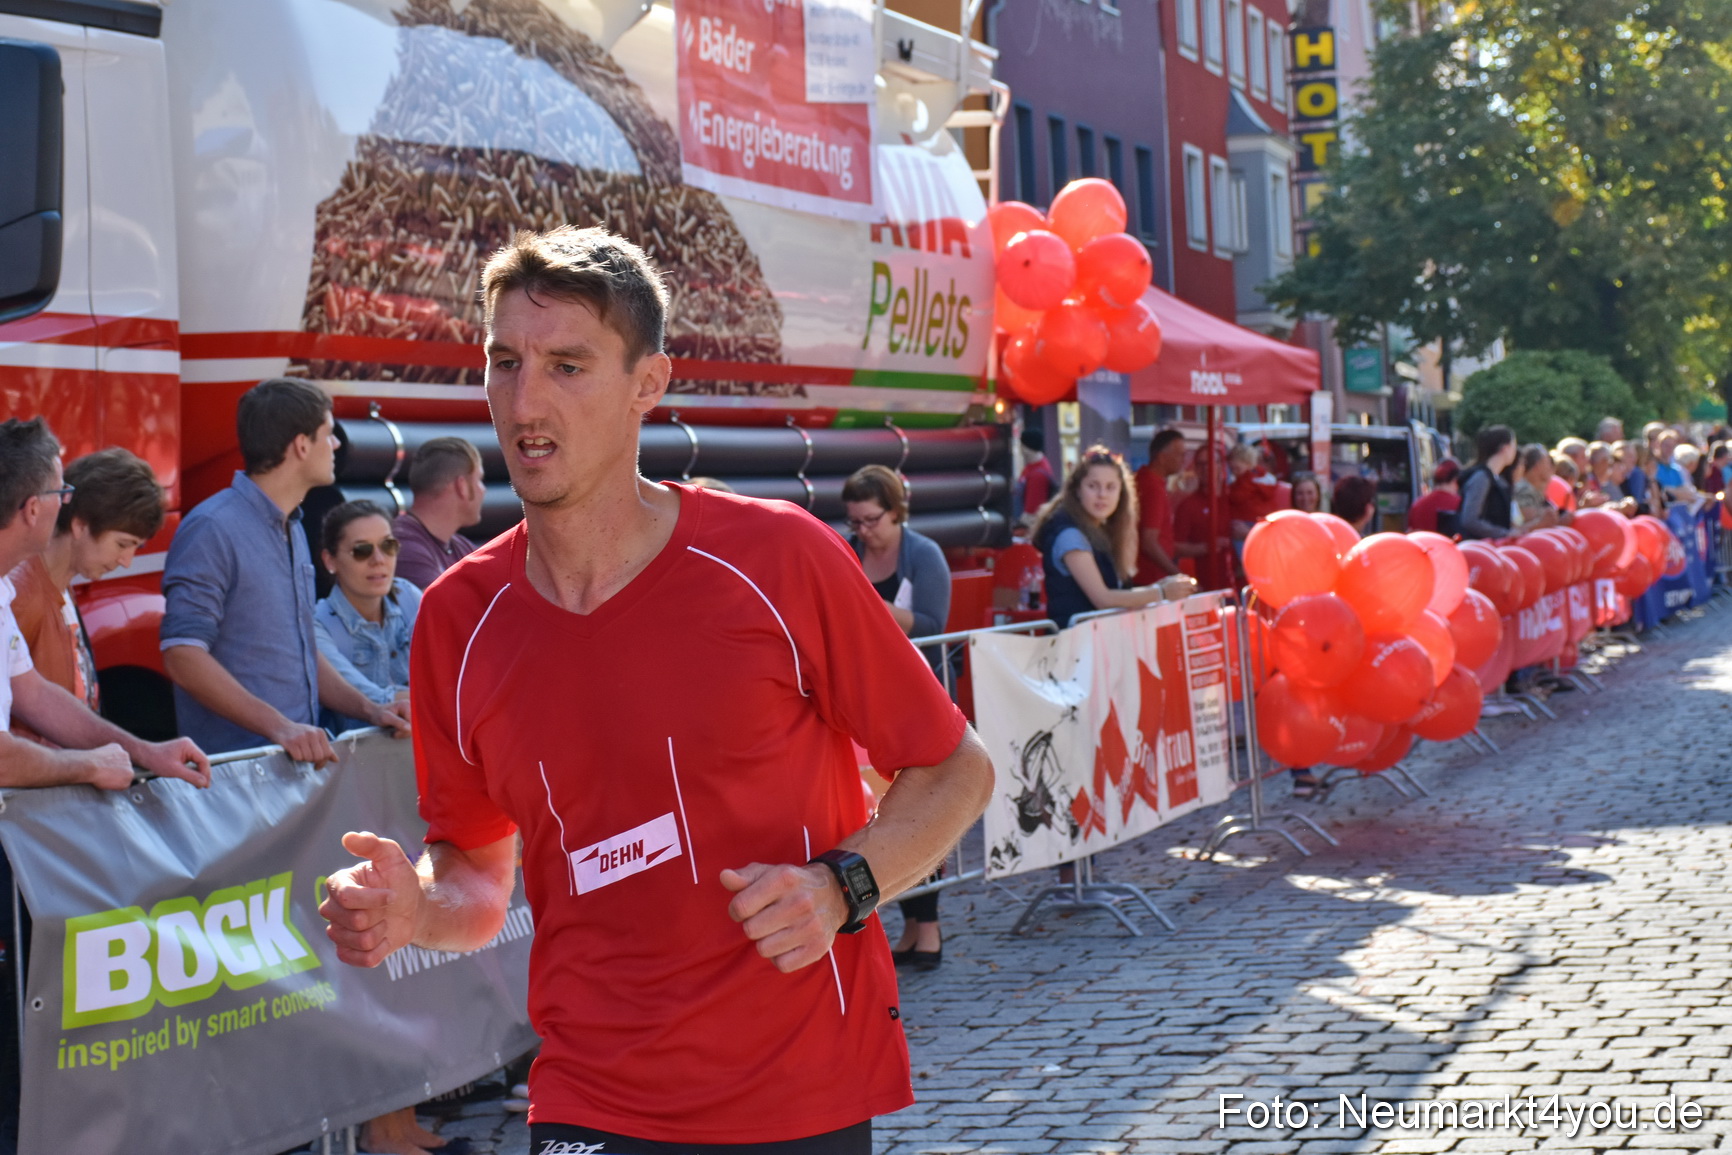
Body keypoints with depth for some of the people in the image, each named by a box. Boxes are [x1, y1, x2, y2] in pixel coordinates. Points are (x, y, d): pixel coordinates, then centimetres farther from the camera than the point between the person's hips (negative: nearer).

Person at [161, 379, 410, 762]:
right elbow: (183, 656, -17)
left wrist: (367, 709, 11)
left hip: (300, 755, 8)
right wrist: (278, 726, -23)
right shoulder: (212, 528, -9)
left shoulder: (293, 531, 19)